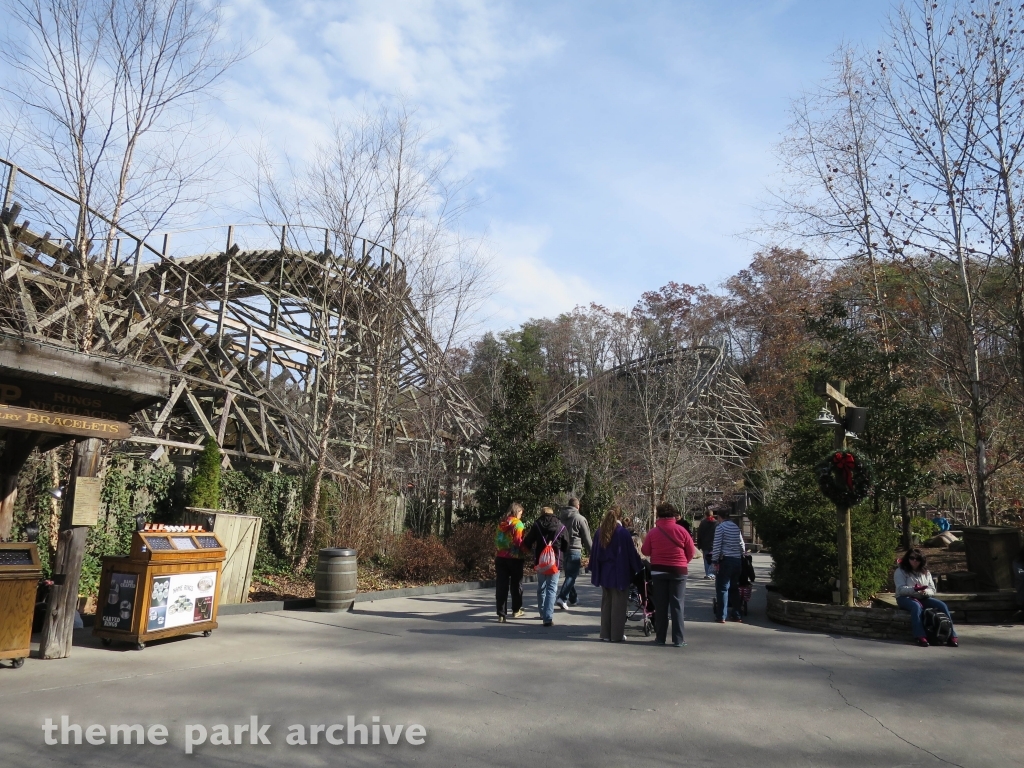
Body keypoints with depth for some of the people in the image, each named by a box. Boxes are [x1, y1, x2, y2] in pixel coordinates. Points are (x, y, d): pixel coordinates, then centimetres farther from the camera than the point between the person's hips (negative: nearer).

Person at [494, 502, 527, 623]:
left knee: (501, 586, 3)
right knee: (516, 584, 14)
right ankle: (516, 610, 27)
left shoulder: (501, 524, 9)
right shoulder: (518, 524, -9)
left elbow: (496, 540, 9)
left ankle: (501, 614, 0)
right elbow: (519, 542, -18)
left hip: (500, 558, 4)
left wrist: (496, 554, 13)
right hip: (514, 558, -4)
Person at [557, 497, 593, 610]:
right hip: (574, 550, -6)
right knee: (572, 575, -4)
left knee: (569, 574, 18)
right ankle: (562, 598, -17)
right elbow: (587, 538, -4)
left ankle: (573, 598, 26)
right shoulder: (580, 519, -7)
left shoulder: (560, 517, 9)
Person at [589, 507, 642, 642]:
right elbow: (631, 552, -9)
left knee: (606, 603, 13)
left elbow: (594, 552, 7)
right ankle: (617, 635, 6)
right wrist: (638, 568, 3)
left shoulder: (600, 532, 1)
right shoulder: (623, 532, -12)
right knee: (618, 604, 2)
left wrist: (594, 570, 16)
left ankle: (605, 633, 17)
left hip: (604, 573, 5)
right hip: (620, 574, -5)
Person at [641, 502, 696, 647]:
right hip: (678, 571, -1)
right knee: (677, 605, 4)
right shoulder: (681, 530, -7)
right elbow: (691, 551, -1)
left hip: (658, 571, 1)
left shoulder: (653, 532, -6)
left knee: (660, 605, 9)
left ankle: (660, 638, 13)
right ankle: (678, 639, 4)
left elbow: (645, 551, 0)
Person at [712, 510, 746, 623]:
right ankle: (736, 615, 17)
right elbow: (742, 545, 12)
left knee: (722, 588, -2)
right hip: (737, 560, 6)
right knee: (734, 588, 14)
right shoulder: (736, 527, 11)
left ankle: (721, 616, -3)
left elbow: (717, 545, -11)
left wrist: (715, 561, -7)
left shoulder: (720, 527, -6)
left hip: (725, 560, -6)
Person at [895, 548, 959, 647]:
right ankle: (921, 637, -46)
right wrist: (914, 590, -30)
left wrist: (925, 592, -16)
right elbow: (901, 589, -11)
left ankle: (951, 636, -20)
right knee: (917, 606, -38)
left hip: (923, 598, 5)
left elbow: (932, 590, 8)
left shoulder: (926, 572, 17)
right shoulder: (900, 571, 2)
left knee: (942, 605, -21)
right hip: (905, 598, -5)